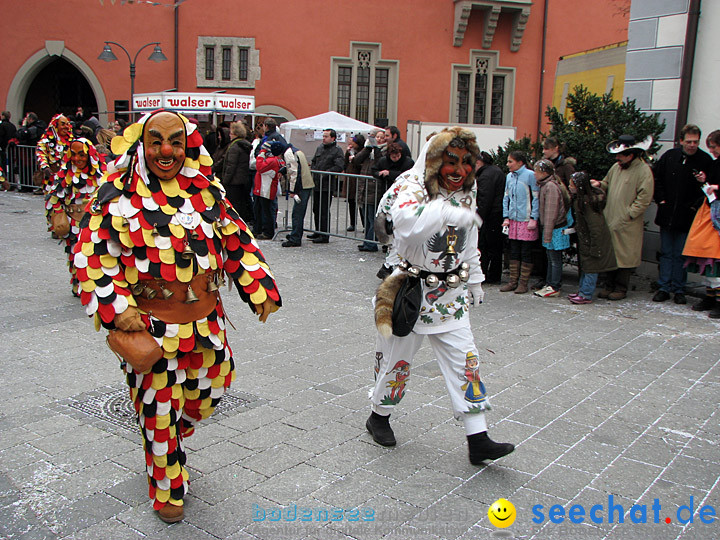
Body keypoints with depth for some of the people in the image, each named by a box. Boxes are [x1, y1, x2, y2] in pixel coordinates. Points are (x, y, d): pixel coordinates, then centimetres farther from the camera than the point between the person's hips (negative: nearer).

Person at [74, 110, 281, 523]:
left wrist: (259, 286, 2)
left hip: (206, 322, 5)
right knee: (160, 405, 6)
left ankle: (172, 439, 52)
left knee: (210, 388, 19)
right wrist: (117, 309, -19)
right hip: (151, 327, -4)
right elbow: (93, 256, -9)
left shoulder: (206, 191, 4)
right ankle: (167, 489, 30)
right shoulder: (119, 197, -9)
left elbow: (236, 239, 10)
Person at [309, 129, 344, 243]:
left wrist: (325, 173, -20)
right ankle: (318, 232, 27)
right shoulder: (320, 148, 17)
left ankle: (324, 236, -3)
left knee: (324, 211, -7)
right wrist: (313, 170, 8)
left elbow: (339, 167, -16)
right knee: (316, 209, 15)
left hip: (327, 186, -8)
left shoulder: (337, 151, -6)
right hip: (316, 184, 8)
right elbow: (313, 162, 27)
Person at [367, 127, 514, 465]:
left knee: (466, 360, 1)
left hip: (450, 296, 6)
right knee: (397, 358, 9)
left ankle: (478, 440, 6)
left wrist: (474, 282, 23)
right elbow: (406, 221, -39)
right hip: (410, 292, -5)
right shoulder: (412, 187, -15)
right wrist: (447, 212, -49)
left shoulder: (466, 195, 7)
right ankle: (379, 416, 34)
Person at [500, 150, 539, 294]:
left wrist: (533, 219, -11)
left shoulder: (530, 175, -8)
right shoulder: (509, 177, 10)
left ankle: (523, 283, 8)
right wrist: (506, 217, 6)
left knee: (526, 253, 1)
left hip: (527, 221, -6)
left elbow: (536, 198, -8)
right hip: (513, 220, 6)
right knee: (514, 252, 10)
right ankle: (513, 281, 17)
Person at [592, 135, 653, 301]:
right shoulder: (616, 167, 11)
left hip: (628, 225, -6)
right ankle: (609, 285, 19)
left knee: (624, 255, 1)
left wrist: (628, 215, -14)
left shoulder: (643, 170, -9)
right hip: (610, 219, 6)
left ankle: (621, 288, 11)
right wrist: (600, 184, 3)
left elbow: (644, 198, -11)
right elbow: (607, 185, 25)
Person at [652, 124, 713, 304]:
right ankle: (664, 288, 13)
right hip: (667, 214, 3)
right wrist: (661, 200, 4)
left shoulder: (706, 161, -5)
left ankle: (679, 290, 13)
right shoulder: (669, 156, 2)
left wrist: (696, 206, -7)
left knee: (681, 254, 3)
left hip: (687, 217, -2)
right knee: (666, 253, 8)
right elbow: (656, 178, 12)